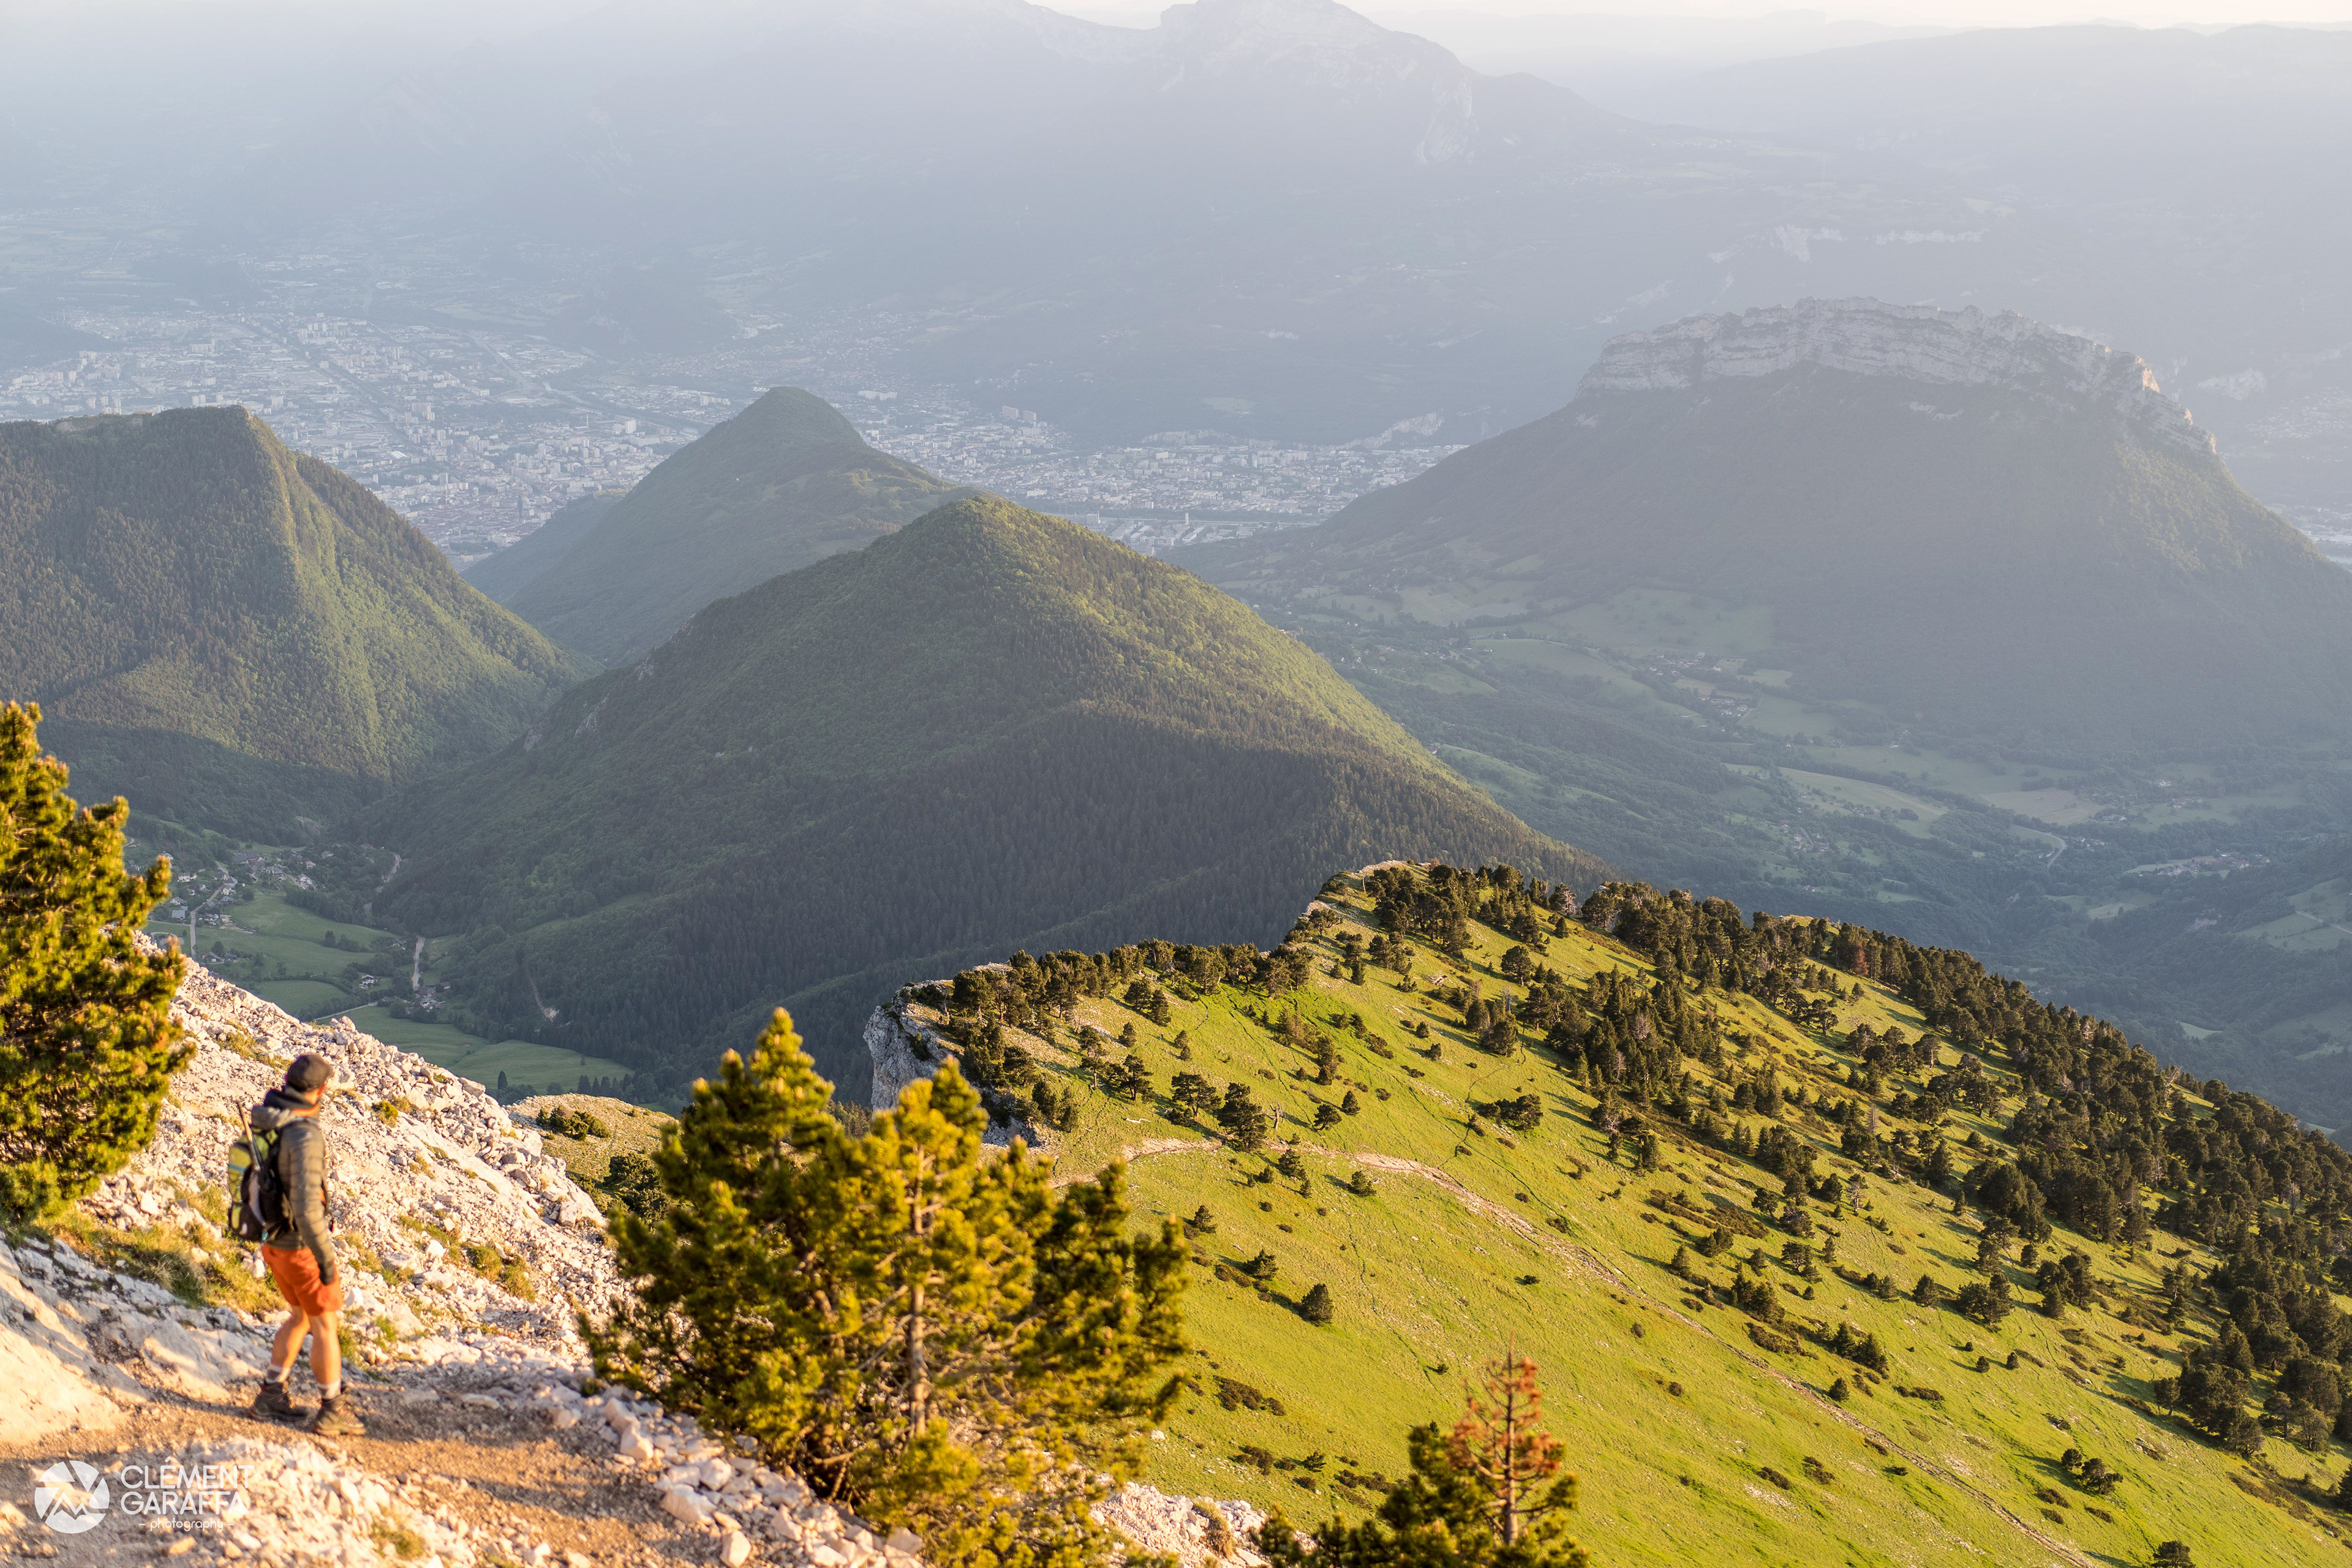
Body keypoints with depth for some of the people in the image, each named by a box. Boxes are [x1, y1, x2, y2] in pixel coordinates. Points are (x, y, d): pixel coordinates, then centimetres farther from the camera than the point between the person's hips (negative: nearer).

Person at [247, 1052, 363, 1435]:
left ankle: (271, 1395, 29)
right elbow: (307, 1206, -32)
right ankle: (332, 1413, 15)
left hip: (275, 1241, 9)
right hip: (303, 1246, -9)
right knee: (327, 1326, 6)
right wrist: (326, 1258, -26)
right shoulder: (306, 1137, -30)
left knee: (301, 1317, 25)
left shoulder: (266, 1119, -3)